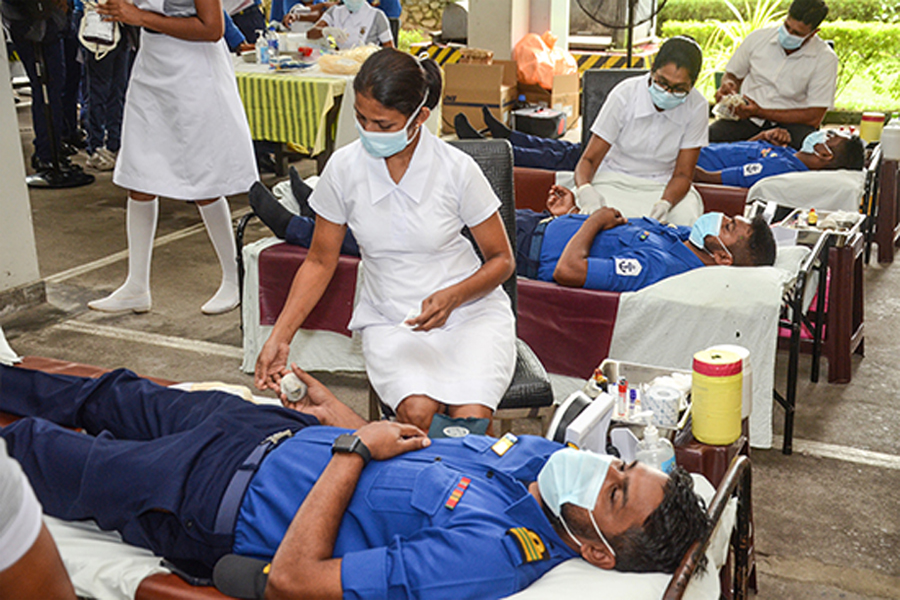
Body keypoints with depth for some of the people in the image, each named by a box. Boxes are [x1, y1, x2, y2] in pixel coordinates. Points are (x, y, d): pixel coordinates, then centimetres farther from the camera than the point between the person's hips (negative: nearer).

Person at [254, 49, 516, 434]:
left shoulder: (457, 169, -10)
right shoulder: (344, 168, -5)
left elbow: (501, 260, 1)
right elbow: (320, 261, 7)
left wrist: (452, 297, -18)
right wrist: (279, 337, -1)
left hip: (471, 313, -1)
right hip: (390, 323, 1)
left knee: (470, 418, -28)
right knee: (416, 411, -30)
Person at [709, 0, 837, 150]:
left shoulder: (826, 58, -7)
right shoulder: (758, 37, 2)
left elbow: (814, 117, -11)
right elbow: (732, 74, 17)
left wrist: (760, 112, -20)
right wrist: (728, 85, -11)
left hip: (790, 122, -2)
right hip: (747, 118, 2)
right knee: (706, 137, -27)